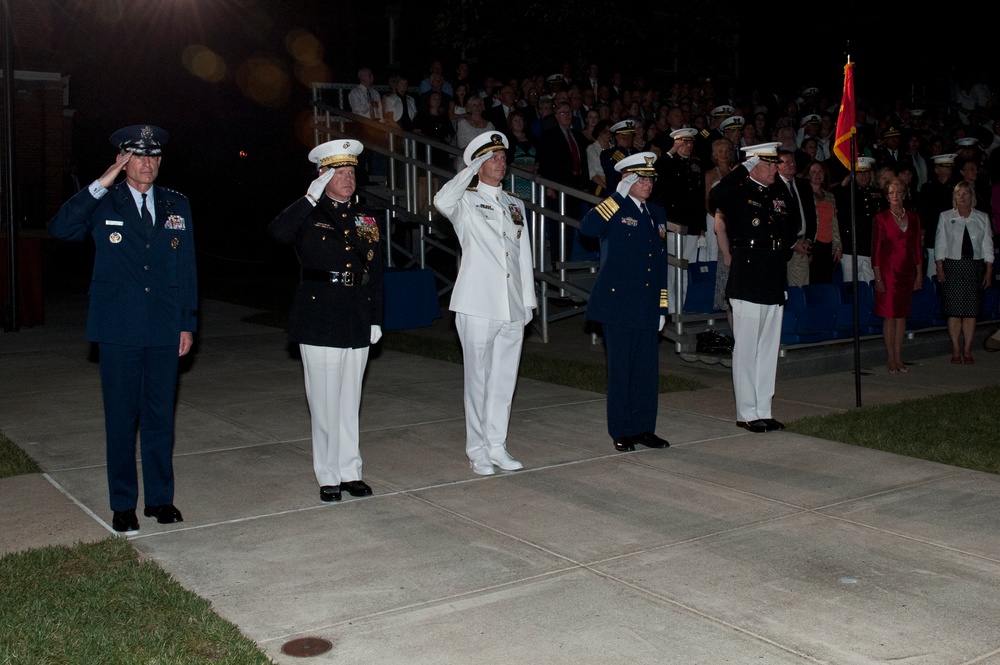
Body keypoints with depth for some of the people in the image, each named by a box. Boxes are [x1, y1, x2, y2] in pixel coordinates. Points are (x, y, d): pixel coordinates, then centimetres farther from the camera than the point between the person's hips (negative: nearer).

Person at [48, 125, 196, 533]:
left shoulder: (177, 206, 9)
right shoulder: (103, 204, 1)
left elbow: (186, 268, 10)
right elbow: (60, 229, -17)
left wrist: (188, 323, 6)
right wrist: (101, 186, -19)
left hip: (164, 329, 2)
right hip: (119, 330, -2)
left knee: (160, 415, 10)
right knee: (120, 418, 5)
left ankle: (160, 498, 22)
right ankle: (123, 505, 16)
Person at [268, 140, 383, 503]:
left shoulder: (365, 217, 13)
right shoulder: (309, 215, 0)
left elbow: (375, 272, 14)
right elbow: (277, 233, -23)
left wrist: (376, 319, 9)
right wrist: (311, 197, -19)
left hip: (357, 321, 4)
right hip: (319, 319, -4)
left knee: (350, 400, 11)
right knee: (325, 402, 1)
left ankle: (350, 471, 21)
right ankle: (328, 476, 12)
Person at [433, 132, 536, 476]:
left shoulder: (516, 205, 18)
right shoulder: (466, 202, 2)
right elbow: (442, 201, -23)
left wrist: (528, 300, 15)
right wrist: (471, 169, -13)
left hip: (512, 308, 5)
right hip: (478, 306, -5)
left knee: (505, 379, 9)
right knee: (479, 378, 0)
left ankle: (497, 445, 19)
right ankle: (477, 450, 10)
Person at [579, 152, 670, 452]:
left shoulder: (657, 213, 15)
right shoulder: (614, 209, -4)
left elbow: (661, 264, 17)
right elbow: (587, 228, -27)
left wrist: (662, 307, 13)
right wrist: (619, 195, -21)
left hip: (647, 308, 6)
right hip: (618, 305, -6)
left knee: (648, 369, 9)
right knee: (620, 369, 2)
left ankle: (644, 428, 20)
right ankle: (621, 432, 13)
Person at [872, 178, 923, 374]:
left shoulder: (913, 218, 8)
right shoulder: (880, 218, -3)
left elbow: (916, 247, 11)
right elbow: (875, 249, -5)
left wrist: (919, 273, 7)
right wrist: (878, 277, -10)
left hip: (907, 272, 4)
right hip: (888, 271, -4)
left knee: (902, 314, 7)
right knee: (889, 315, -2)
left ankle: (898, 357, 13)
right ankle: (890, 358, 5)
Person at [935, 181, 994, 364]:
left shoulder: (982, 218, 9)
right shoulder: (945, 217, 5)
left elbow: (987, 245, 8)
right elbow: (940, 243, 2)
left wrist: (989, 270, 2)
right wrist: (939, 267, -6)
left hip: (974, 266, 1)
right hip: (952, 265, -1)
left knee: (971, 309, 1)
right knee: (954, 309, -2)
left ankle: (967, 349, 8)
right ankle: (955, 349, 5)